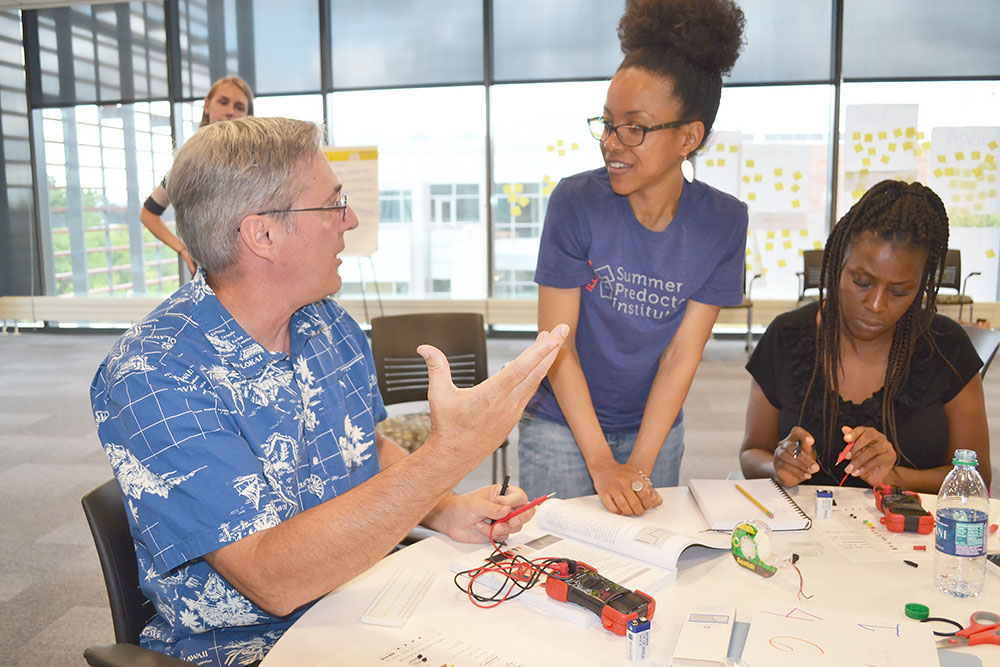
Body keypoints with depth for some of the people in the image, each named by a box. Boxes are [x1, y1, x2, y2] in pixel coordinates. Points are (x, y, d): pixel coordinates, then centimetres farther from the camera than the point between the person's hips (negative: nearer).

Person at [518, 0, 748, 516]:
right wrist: (601, 463, -18)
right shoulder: (576, 202, -17)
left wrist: (638, 466, -15)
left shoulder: (723, 222, -10)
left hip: (655, 427, 2)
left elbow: (682, 353, -10)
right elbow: (556, 341, -15)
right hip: (561, 426, -2)